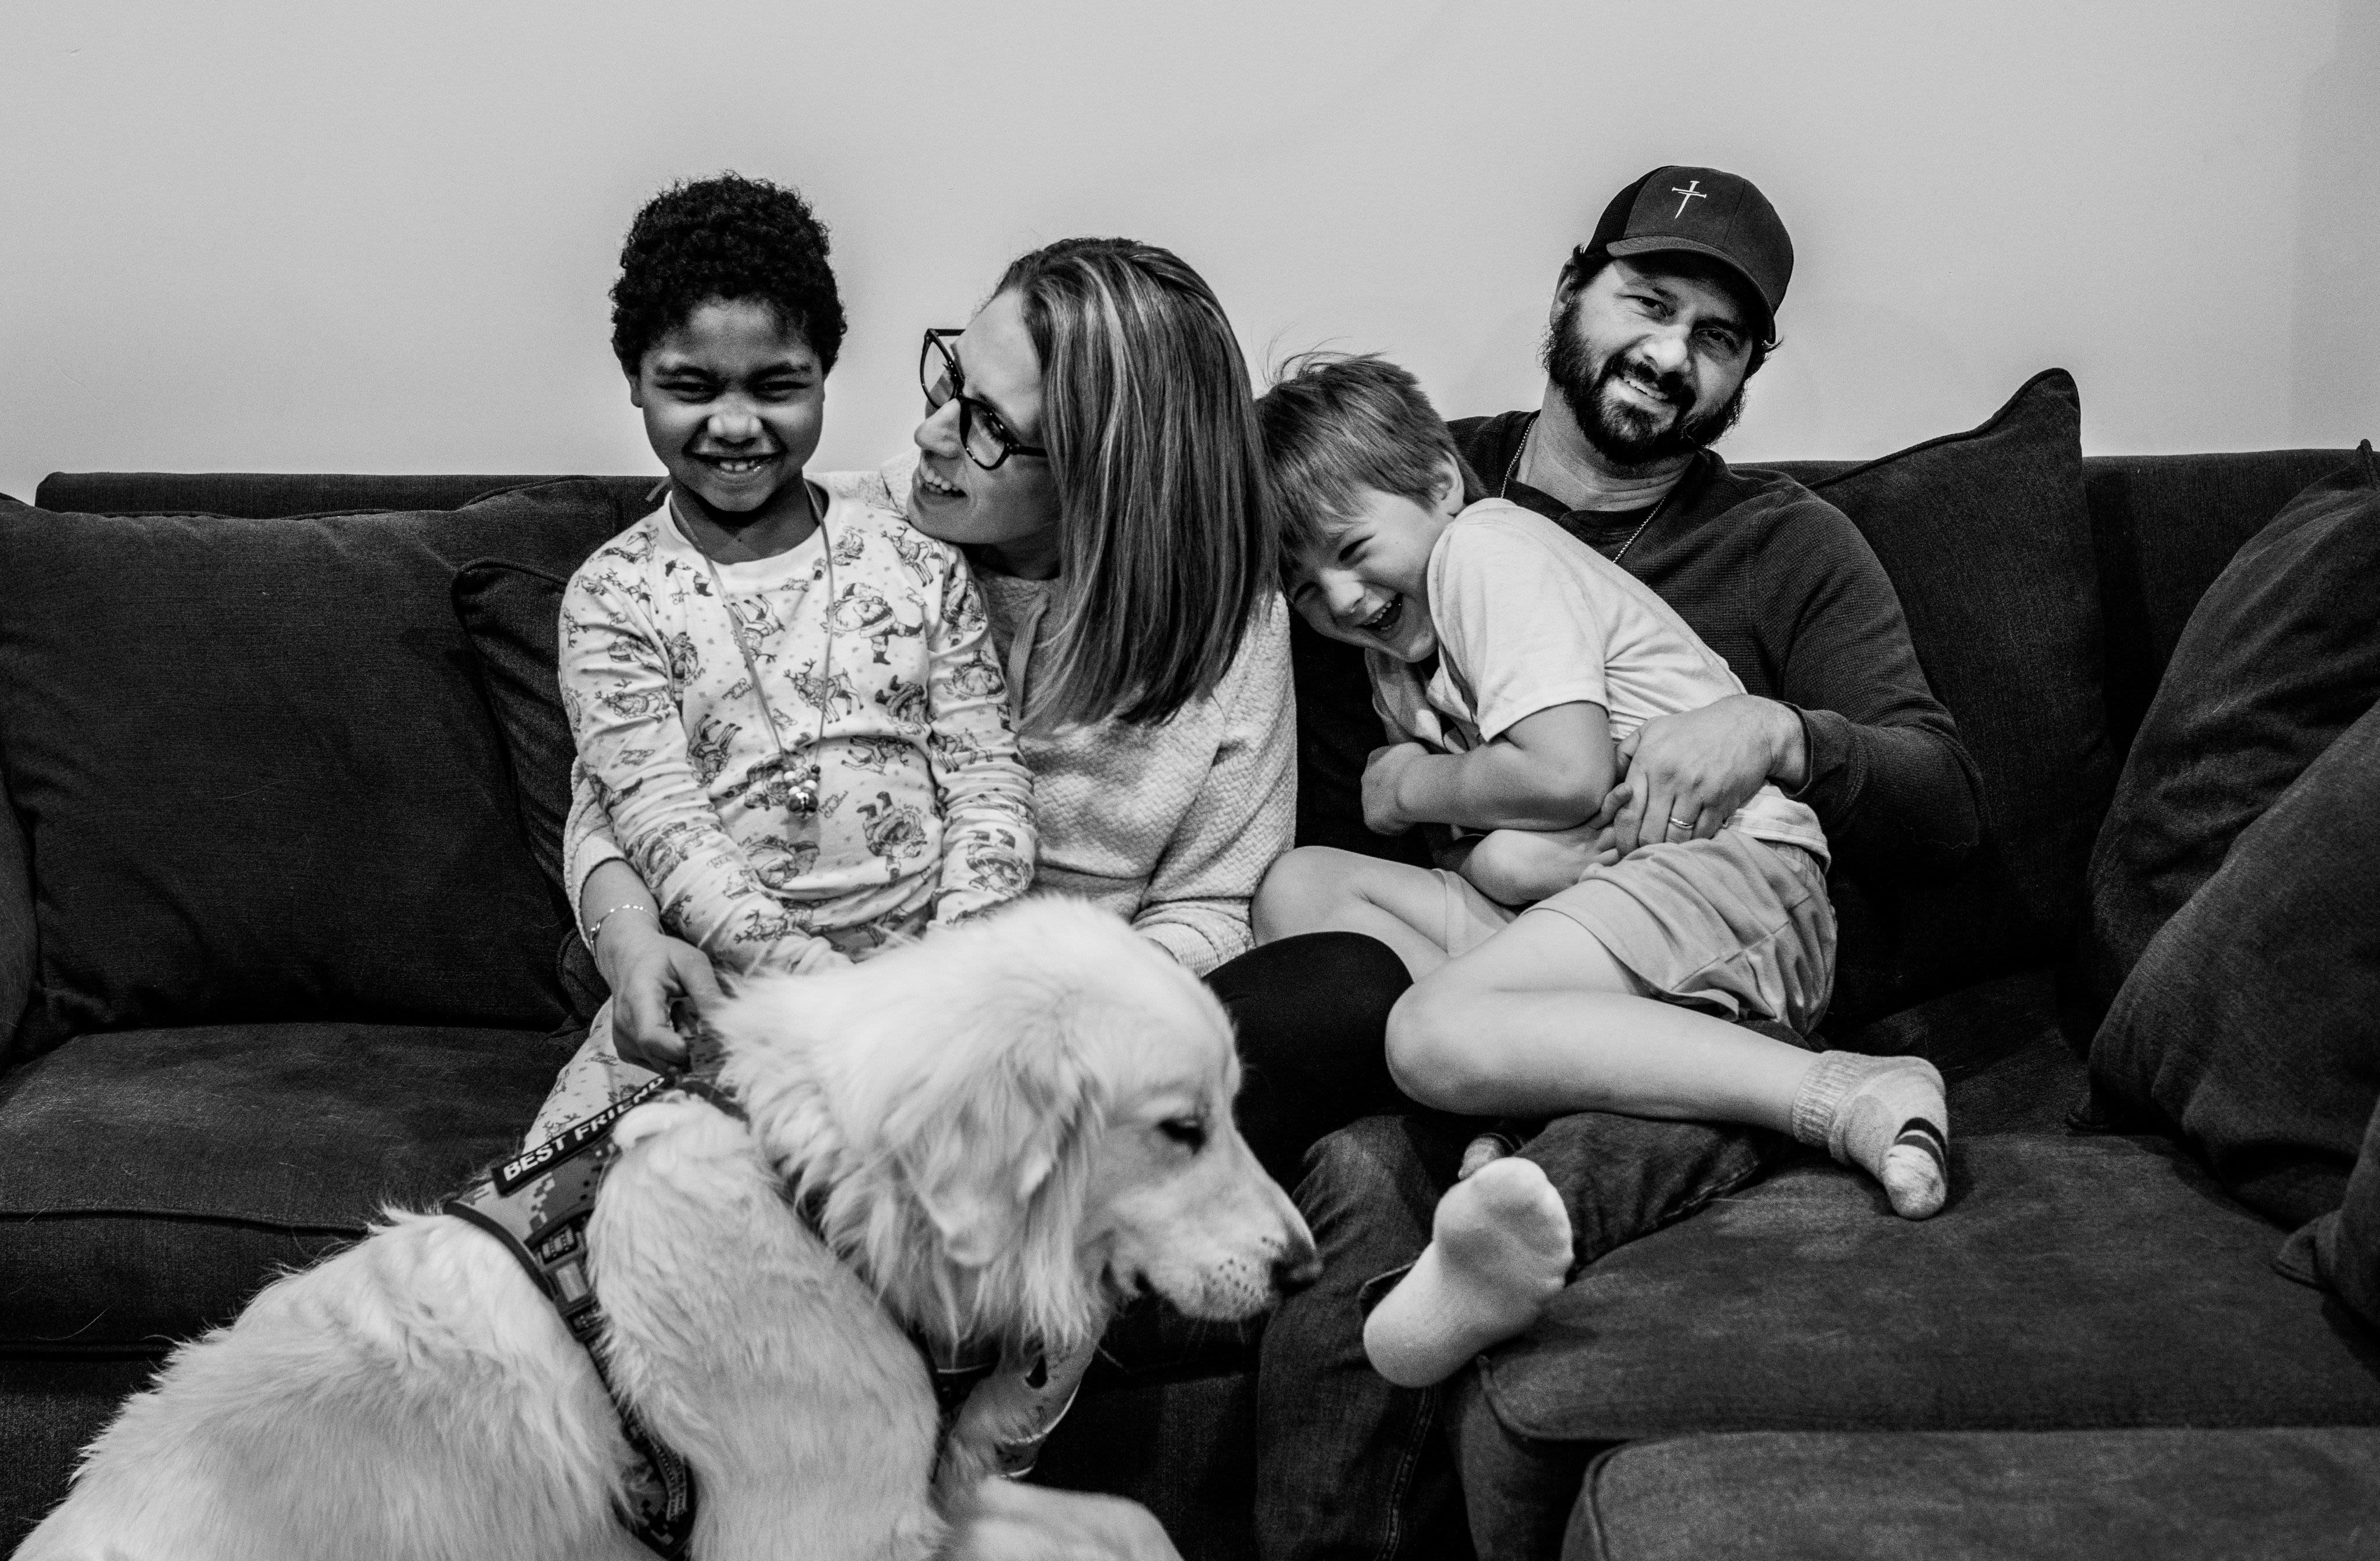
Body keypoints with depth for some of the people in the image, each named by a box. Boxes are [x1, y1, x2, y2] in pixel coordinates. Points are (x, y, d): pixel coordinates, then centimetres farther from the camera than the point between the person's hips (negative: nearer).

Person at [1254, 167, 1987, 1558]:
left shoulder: (1792, 547, 19)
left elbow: (1948, 809, 10)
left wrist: (1779, 732, -10)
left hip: (1686, 986, -1)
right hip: (1430, 955, 1)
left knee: (1590, 1172, -38)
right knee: (1359, 1183, -34)